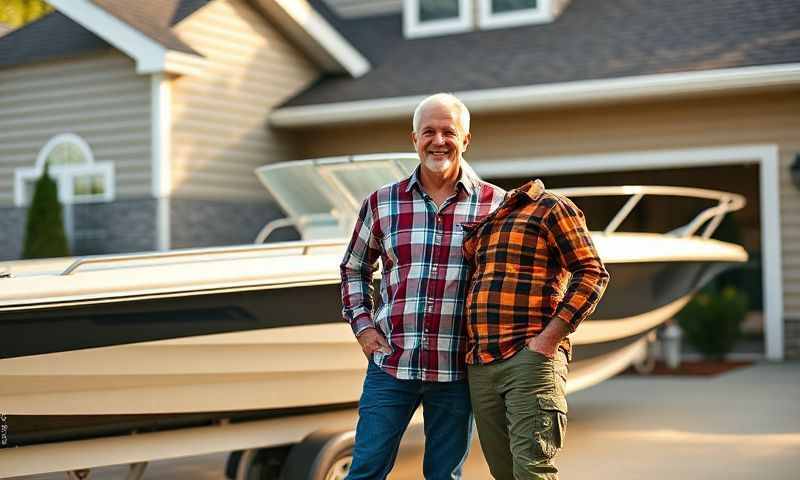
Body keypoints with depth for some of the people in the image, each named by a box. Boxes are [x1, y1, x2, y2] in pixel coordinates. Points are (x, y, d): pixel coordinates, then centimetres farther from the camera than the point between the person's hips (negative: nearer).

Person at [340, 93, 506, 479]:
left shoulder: (494, 204, 0)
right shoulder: (382, 202, 5)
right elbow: (354, 268, 18)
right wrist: (362, 324, 5)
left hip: (456, 370, -1)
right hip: (391, 363, 1)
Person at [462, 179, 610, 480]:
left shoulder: (552, 208, 2)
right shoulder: (485, 222, 25)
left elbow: (592, 273, -6)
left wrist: (551, 337, -16)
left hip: (530, 357, -7)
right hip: (480, 364, 7)